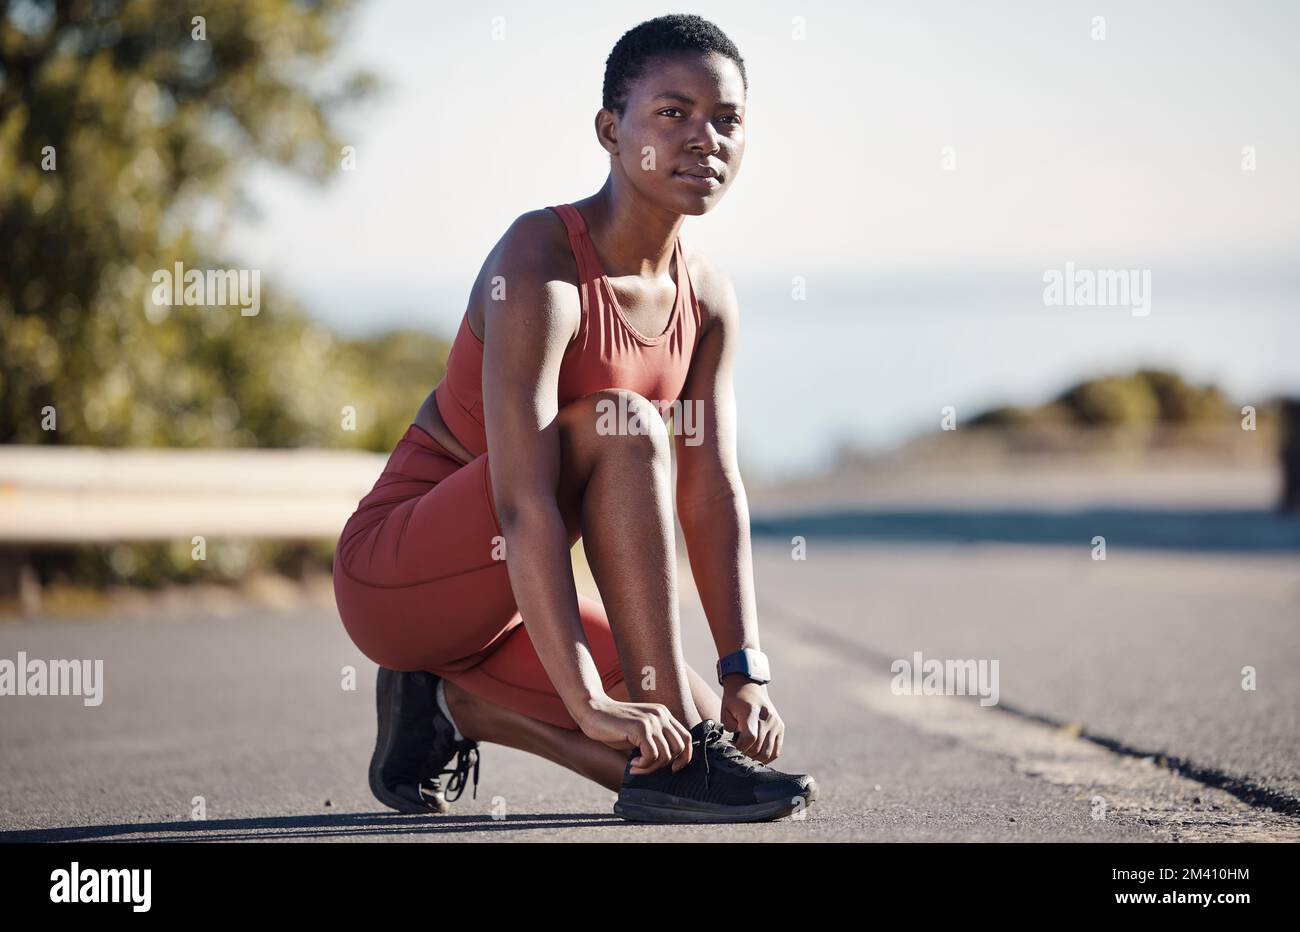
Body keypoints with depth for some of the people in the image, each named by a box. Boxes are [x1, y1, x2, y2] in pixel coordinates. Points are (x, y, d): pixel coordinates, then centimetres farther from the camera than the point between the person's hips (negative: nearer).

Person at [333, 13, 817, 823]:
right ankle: (677, 768, -26)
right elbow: (523, 502, -31)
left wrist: (745, 674, -13)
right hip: (392, 577, -8)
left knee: (718, 727, -2)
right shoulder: (541, 266, -23)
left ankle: (451, 702, 12)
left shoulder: (709, 300, 1)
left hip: (493, 602, 8)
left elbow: (714, 493, -2)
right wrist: (589, 703, -37)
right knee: (623, 428, -28)